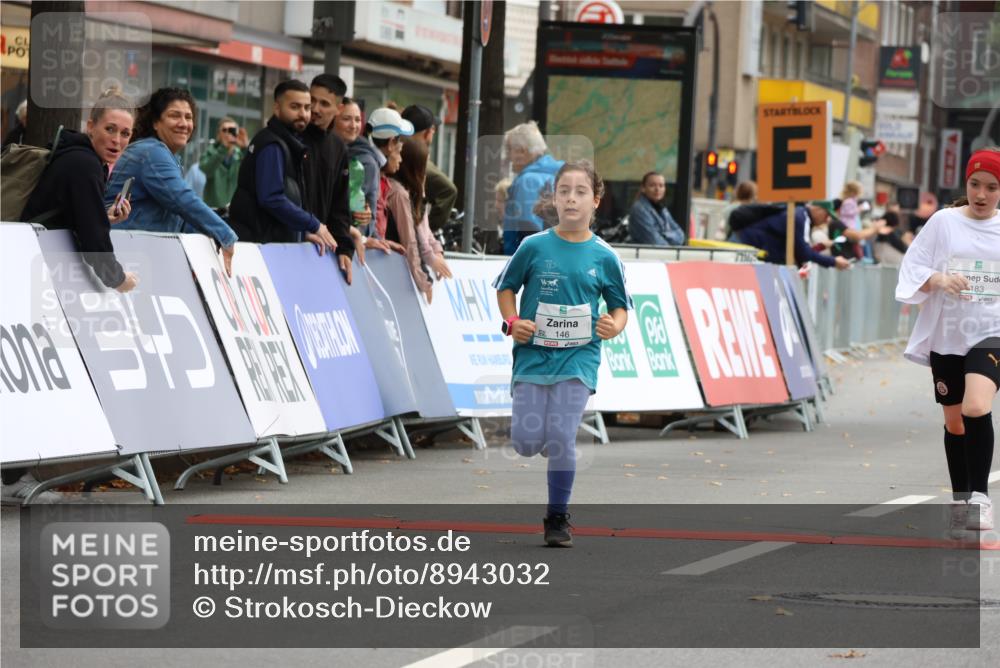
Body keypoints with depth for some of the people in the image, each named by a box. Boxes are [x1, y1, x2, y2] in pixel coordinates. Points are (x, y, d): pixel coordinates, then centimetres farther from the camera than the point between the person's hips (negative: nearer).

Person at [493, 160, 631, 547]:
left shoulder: (604, 257, -1)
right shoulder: (534, 246, -2)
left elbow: (621, 306, 8)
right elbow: (506, 288, 9)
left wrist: (614, 326, -14)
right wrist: (513, 322, -8)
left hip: (577, 358, -1)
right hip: (533, 353, 1)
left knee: (560, 440, -11)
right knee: (527, 443, -7)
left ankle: (557, 518, 6)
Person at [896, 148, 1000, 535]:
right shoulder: (944, 222, 1)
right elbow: (913, 268, -2)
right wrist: (939, 279, -20)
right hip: (946, 333, 2)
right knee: (954, 422, 10)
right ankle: (960, 502, 25)